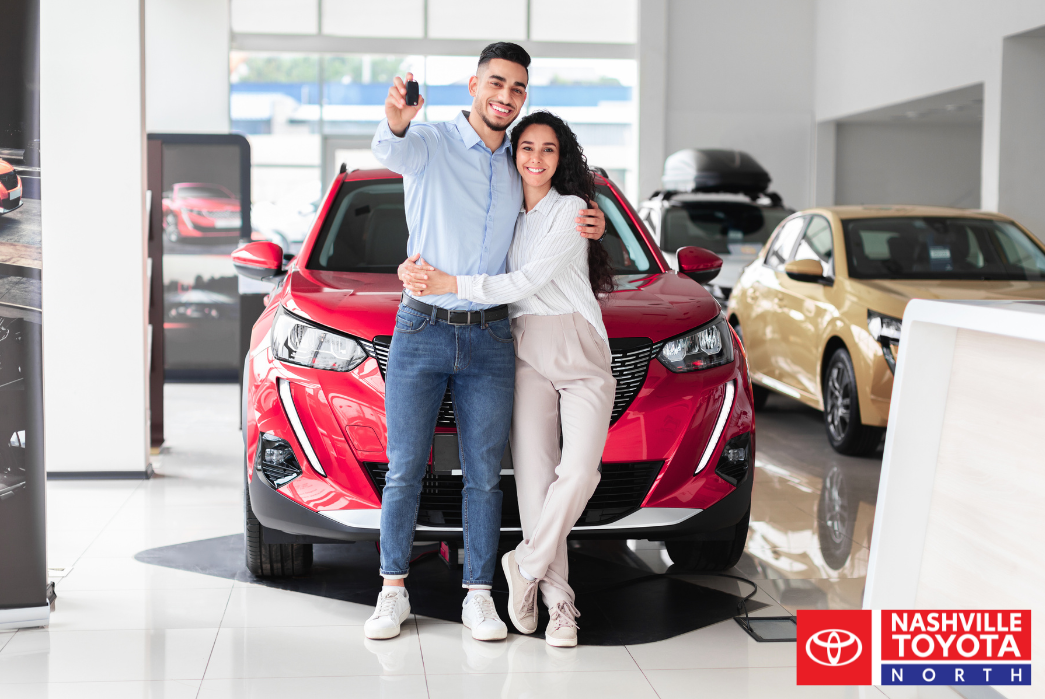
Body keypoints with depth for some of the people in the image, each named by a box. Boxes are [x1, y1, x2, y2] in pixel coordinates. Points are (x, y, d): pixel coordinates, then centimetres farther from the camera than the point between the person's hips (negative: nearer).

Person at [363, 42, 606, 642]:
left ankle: (479, 596, 13)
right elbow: (391, 152, -26)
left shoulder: (516, 171, 13)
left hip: (490, 340, 4)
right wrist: (395, 123, -52)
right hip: (421, 330, -3)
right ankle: (394, 592, 13)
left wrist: (590, 226, 6)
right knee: (405, 471, 2)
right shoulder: (431, 143, -3)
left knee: (484, 475, 5)